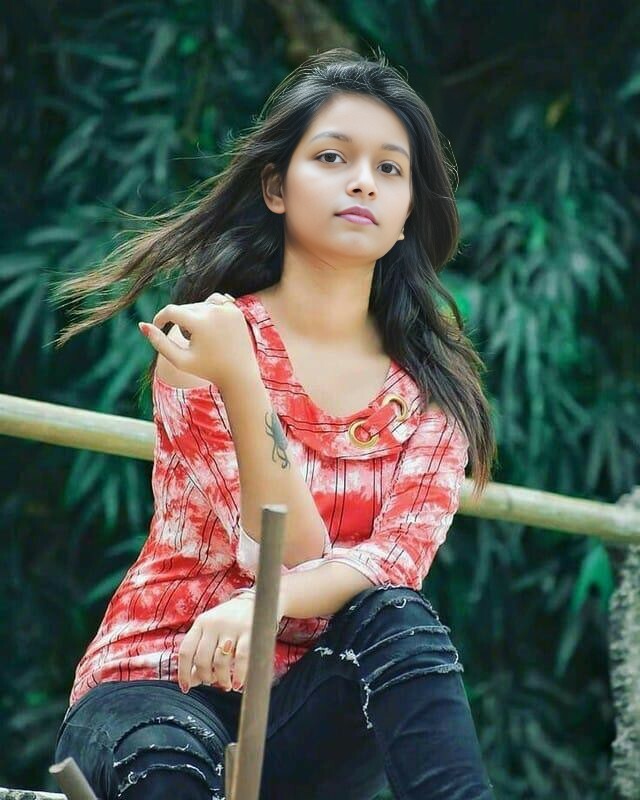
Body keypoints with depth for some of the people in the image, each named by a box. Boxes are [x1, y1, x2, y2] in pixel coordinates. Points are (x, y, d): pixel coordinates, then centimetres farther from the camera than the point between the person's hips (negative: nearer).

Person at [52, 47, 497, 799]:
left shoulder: (435, 387, 4)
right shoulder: (211, 337, -6)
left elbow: (399, 559, -12)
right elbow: (290, 554, -16)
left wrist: (265, 604, -32)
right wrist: (237, 377, -30)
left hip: (306, 714, 3)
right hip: (158, 689, -3)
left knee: (393, 616, -31)